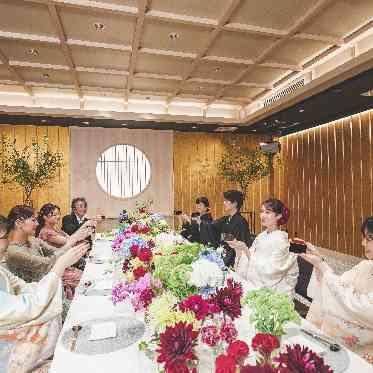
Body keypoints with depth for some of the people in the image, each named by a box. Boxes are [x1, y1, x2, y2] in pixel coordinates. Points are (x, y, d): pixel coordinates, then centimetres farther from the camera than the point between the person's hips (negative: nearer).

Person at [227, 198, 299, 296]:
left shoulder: (281, 239, -15)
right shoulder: (261, 236, 5)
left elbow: (269, 270, -22)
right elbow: (248, 264, 6)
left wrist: (247, 250, -25)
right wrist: (239, 250, -10)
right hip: (256, 284, 6)